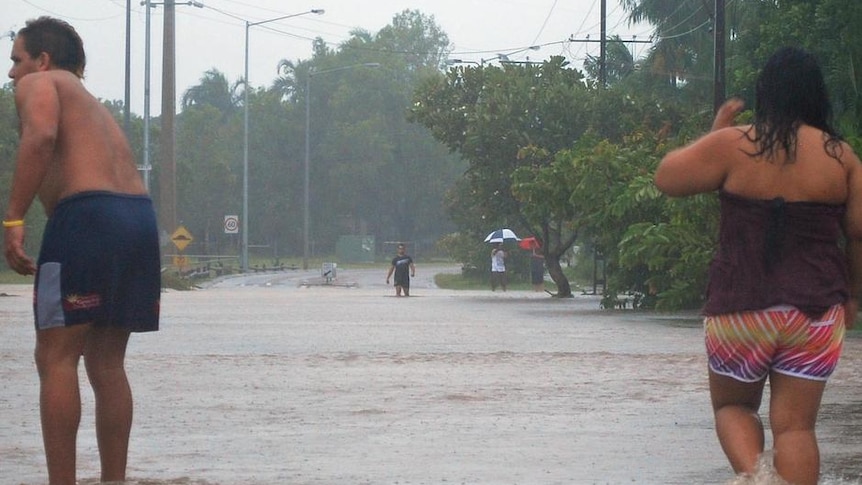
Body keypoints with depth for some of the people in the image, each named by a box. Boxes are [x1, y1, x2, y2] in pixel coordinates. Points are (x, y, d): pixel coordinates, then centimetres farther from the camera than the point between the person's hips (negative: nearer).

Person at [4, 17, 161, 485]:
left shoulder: (38, 85, 7)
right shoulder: (93, 105, 32)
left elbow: (41, 136, -14)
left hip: (85, 214, -8)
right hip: (140, 215, 8)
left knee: (56, 357, -4)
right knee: (106, 361, 14)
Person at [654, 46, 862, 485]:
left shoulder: (734, 146, -8)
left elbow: (667, 178, 2)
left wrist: (714, 132, 14)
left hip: (741, 308, -1)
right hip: (816, 312, 2)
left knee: (733, 405, 17)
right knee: (795, 425, 5)